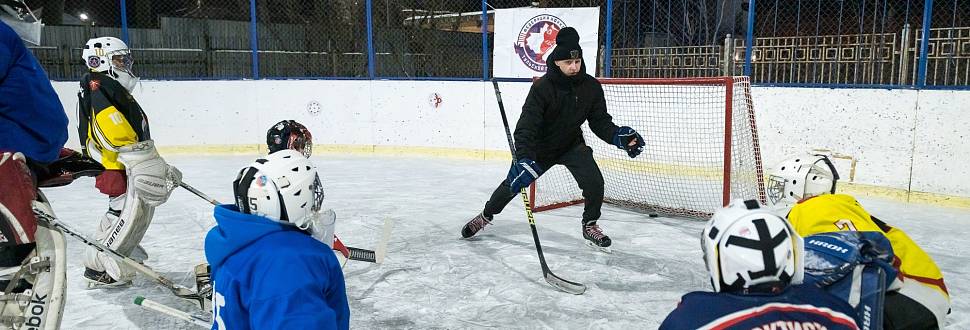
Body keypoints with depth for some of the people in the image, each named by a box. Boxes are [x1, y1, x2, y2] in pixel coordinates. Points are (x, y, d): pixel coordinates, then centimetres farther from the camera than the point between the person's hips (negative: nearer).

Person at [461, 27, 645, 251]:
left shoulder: (591, 86, -14)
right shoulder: (542, 88, -27)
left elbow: (600, 121, -6)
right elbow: (526, 127, -34)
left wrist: (618, 136, -26)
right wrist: (524, 160, -47)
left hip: (572, 145, 2)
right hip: (539, 147, -2)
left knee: (594, 182, -17)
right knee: (513, 183, 8)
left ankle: (590, 226, 8)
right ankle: (486, 216, 35)